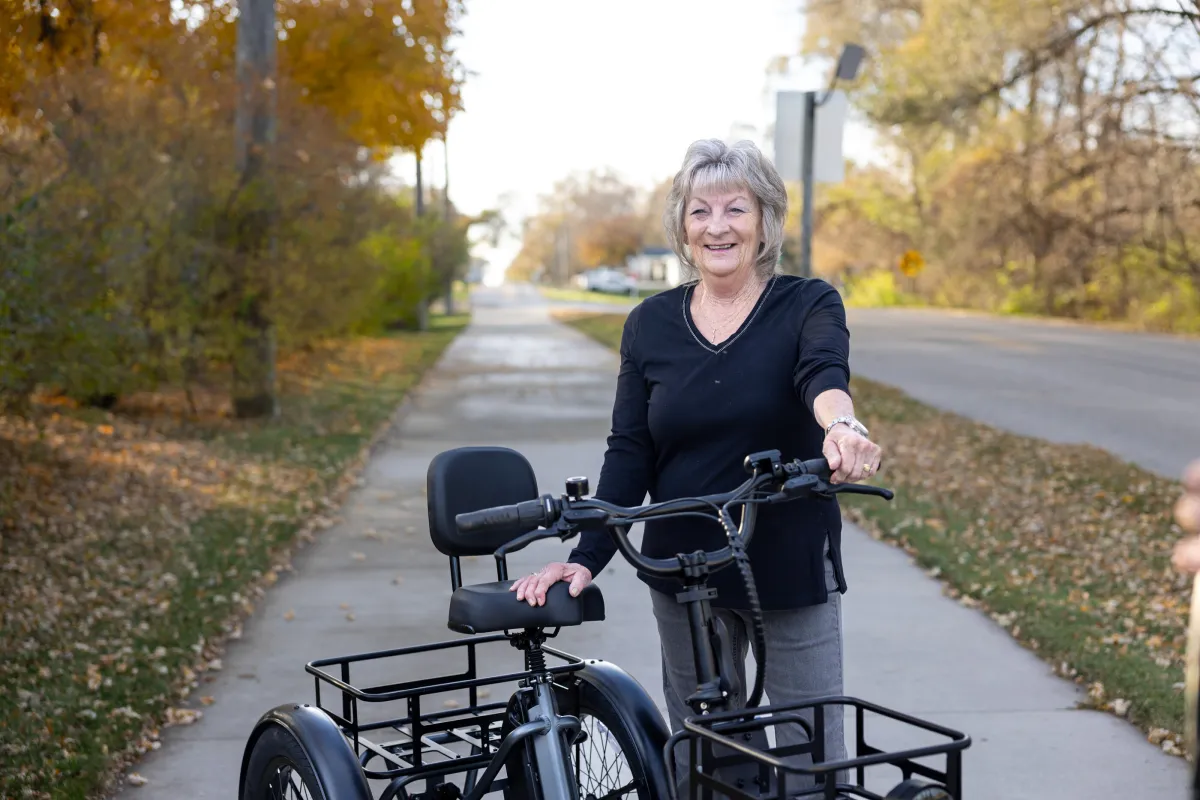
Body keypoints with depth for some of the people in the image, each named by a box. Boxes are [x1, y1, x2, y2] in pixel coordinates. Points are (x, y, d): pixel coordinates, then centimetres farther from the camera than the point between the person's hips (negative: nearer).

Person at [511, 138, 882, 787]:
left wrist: (842, 426, -49)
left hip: (793, 571, -2)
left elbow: (823, 372, -26)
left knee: (813, 752, 3)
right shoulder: (650, 325, 3)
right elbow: (629, 455, 3)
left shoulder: (808, 306, -4)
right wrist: (585, 558, -8)